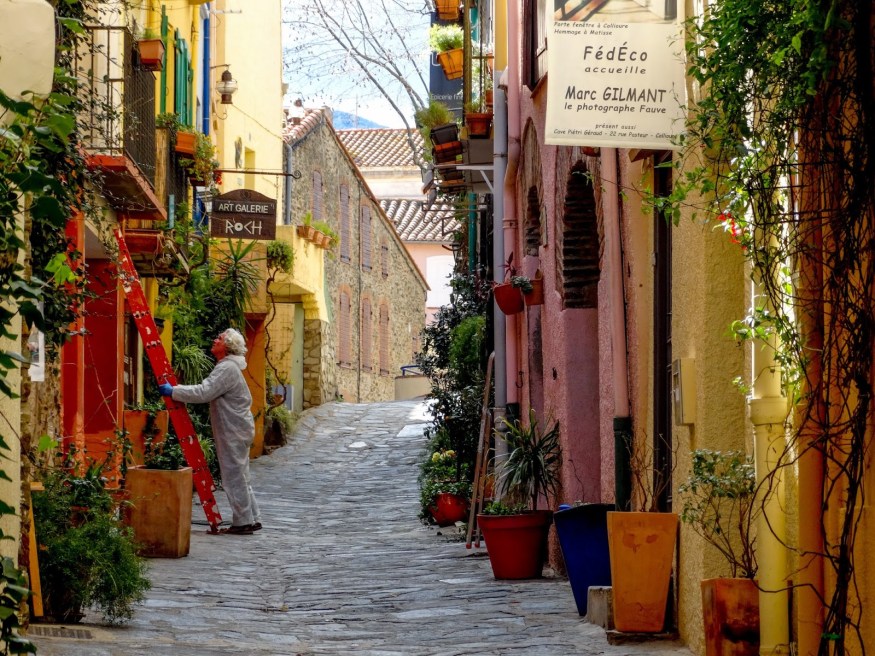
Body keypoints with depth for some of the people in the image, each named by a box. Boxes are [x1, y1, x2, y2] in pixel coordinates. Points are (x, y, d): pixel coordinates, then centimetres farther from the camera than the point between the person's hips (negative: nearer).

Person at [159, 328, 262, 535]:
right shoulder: (227, 367, 17)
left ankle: (243, 522, -1)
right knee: (239, 477, 14)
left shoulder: (227, 369, -18)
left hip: (233, 431, -11)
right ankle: (251, 519, 18)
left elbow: (203, 393, -25)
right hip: (235, 430, 11)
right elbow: (206, 388, 21)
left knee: (234, 477, -5)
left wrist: (173, 392, -19)